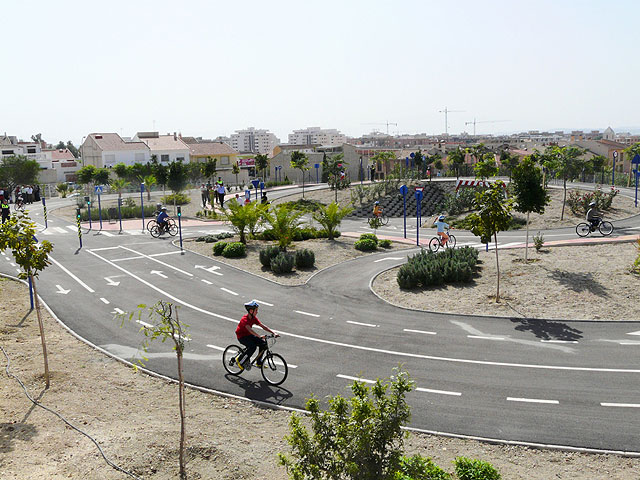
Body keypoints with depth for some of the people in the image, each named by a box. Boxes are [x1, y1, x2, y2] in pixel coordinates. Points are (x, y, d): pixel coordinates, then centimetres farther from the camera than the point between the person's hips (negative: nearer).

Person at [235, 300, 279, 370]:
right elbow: (249, 329, -40)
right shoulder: (244, 319, -25)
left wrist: (273, 333, -14)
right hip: (241, 336, -8)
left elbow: (263, 326, -3)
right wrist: (260, 336, -53)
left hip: (249, 335, 8)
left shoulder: (254, 318, -2)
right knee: (252, 346, -31)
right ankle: (240, 360, -11)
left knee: (263, 344, -10)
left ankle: (259, 363, 3)